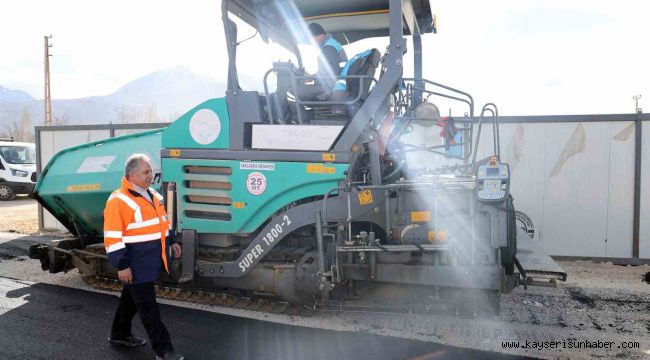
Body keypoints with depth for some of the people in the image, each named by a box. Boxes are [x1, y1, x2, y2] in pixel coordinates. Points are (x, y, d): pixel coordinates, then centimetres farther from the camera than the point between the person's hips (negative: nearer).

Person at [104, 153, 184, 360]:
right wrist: (121, 265, -20)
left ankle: (120, 335, 40)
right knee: (148, 307, -3)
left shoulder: (152, 195, 10)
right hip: (136, 265, -8)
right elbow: (113, 238, -19)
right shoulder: (118, 201, -18)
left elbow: (160, 223, 23)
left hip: (151, 261, 9)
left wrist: (171, 242, 17)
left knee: (131, 298, 23)